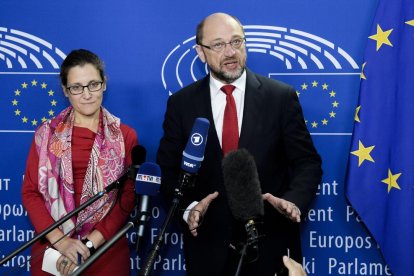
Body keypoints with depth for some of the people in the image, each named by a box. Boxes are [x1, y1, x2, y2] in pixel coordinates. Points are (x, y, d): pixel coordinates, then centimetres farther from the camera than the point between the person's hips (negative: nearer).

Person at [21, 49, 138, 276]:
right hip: (52, 249, 1)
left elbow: (129, 197, -3)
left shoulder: (125, 136, 2)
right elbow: (30, 192, 1)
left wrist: (89, 244, -13)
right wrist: (60, 241, -12)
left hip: (106, 251, -1)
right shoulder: (47, 134, 5)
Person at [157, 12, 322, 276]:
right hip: (208, 246, 1)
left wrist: (293, 201, -21)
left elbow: (307, 163, -3)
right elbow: (168, 169, 2)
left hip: (270, 243, -1)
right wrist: (188, 205, -16)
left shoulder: (281, 96, -3)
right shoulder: (181, 103, 1)